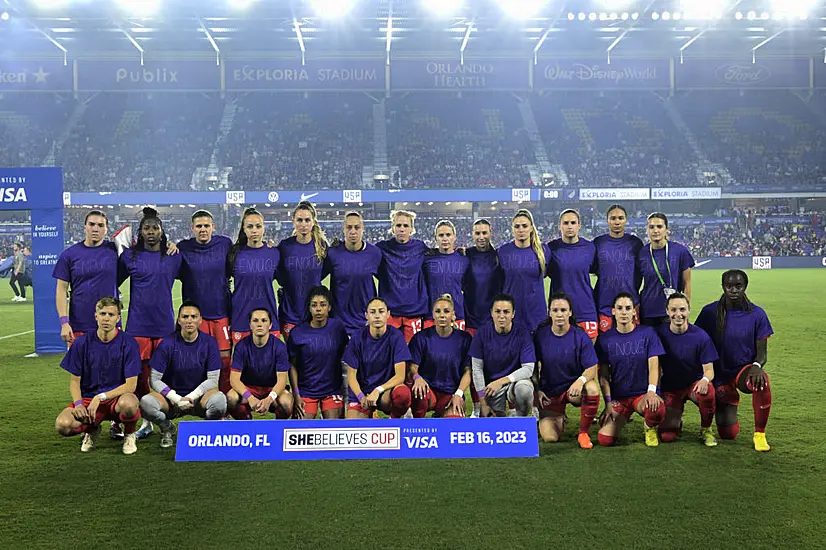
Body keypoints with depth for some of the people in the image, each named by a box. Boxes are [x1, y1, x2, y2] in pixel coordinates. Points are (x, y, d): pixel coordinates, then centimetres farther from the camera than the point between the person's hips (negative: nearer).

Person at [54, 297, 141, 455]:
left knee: (128, 403, -39)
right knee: (62, 425, -27)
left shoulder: (128, 343, -8)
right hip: (88, 398, 2)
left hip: (118, 396, -2)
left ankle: (129, 434, -3)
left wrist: (101, 397, -21)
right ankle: (91, 429, 11)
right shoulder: (82, 342, -1)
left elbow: (131, 385, -11)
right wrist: (78, 403, -15)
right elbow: (74, 380, 4)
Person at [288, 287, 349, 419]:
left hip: (333, 389, 1)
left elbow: (345, 355, 8)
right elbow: (293, 366, -1)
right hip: (306, 390, -1)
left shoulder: (338, 327, -2)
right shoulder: (297, 333, -6)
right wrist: (296, 396, -7)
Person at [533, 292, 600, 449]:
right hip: (549, 391, 1)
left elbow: (592, 368, -12)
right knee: (550, 438, -11)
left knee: (592, 388, -36)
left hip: (574, 387, -1)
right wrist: (537, 390, -7)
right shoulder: (540, 335, -4)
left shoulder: (580, 336, -9)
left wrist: (581, 380, -34)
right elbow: (534, 366, 5)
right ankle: (559, 417, 28)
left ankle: (583, 432, -11)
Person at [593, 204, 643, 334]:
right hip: (604, 303, 0)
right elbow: (593, 270, 10)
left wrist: (634, 294, 7)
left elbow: (639, 273, 9)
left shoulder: (635, 243, 5)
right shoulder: (598, 243, 4)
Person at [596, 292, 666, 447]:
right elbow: (603, 375, 2)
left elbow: (654, 365, -6)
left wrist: (651, 391, -23)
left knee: (658, 409, -38)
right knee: (605, 440, -19)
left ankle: (650, 428, 1)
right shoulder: (605, 339, 3)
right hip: (618, 396, 1)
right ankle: (622, 418, 17)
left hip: (643, 393, -1)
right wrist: (608, 403, -9)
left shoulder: (647, 333, 1)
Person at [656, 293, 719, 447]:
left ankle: (705, 430, -7)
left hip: (694, 383, -1)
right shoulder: (660, 333, -8)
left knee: (708, 392, -38)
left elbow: (709, 369, -9)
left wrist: (705, 380, -32)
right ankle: (676, 421, 26)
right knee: (666, 436, -13)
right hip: (669, 387, 1)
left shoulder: (700, 335, -11)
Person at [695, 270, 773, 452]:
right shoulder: (710, 312, -6)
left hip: (745, 368, 0)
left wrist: (757, 366, -27)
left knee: (762, 382, -39)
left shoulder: (757, 314, -5)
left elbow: (762, 352, -4)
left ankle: (759, 435, -19)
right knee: (728, 434, -4)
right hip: (720, 373, 0)